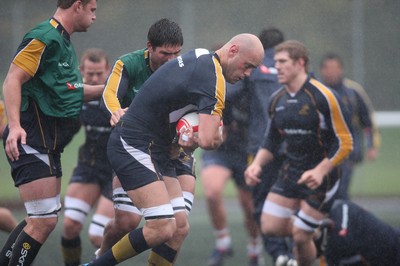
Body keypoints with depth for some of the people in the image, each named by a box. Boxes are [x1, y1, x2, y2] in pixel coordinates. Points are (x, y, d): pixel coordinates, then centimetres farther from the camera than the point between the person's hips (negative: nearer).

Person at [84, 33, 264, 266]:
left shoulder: (200, 56, 11)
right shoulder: (214, 80, -20)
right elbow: (209, 141, -28)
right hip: (134, 148, -10)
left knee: (178, 229, 4)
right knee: (162, 228, -18)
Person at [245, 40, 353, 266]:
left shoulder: (323, 97, -17)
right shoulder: (277, 100, 4)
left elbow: (345, 143, -16)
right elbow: (272, 141, 16)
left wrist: (320, 171, -27)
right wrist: (257, 164, -3)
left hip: (320, 178, -7)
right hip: (290, 174, 7)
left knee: (300, 237, -7)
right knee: (270, 227, -2)